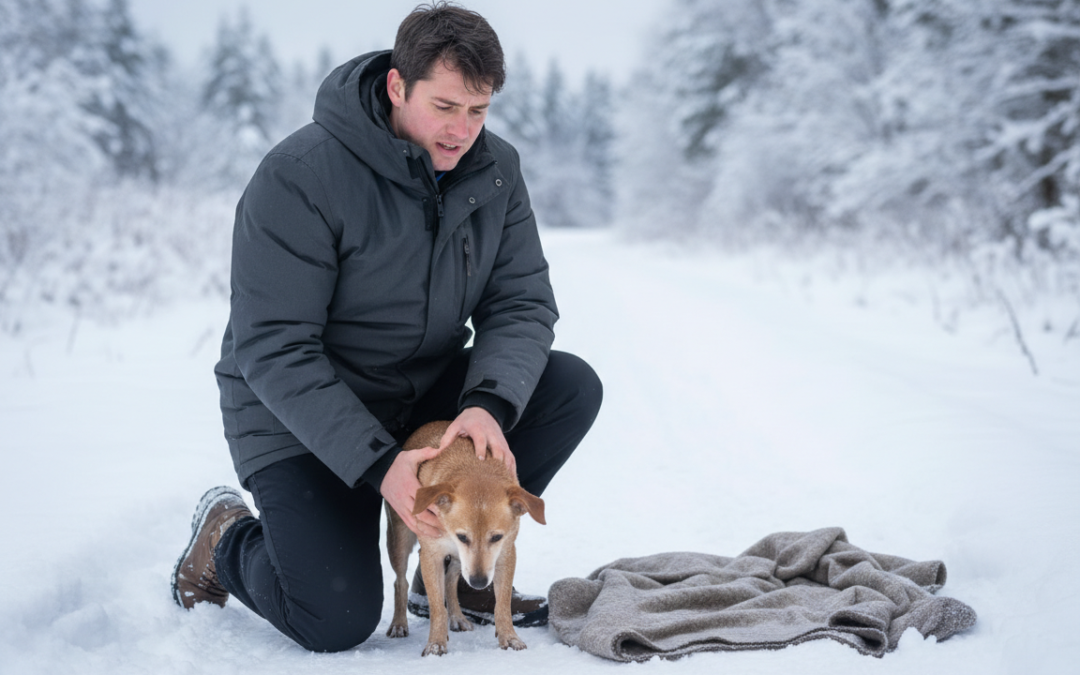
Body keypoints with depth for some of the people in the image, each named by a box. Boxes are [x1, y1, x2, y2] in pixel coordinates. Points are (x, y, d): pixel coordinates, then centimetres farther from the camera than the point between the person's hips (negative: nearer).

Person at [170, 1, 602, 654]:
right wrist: (376, 463, -33)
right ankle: (226, 538, 15)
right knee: (339, 623, -19)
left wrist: (490, 403, -29)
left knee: (573, 386, -14)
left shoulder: (495, 169, -5)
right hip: (301, 419, -6)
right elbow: (272, 350, -25)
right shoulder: (299, 175, -23)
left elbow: (523, 303, -7)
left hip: (427, 392, 6)